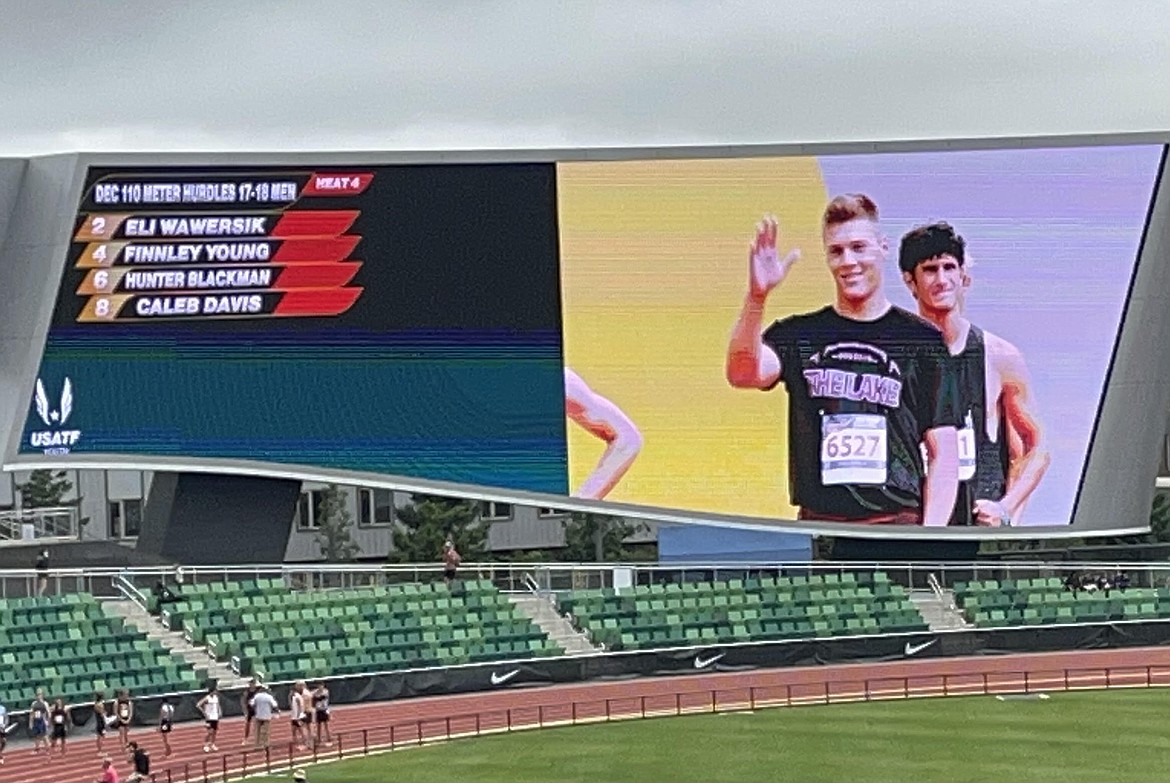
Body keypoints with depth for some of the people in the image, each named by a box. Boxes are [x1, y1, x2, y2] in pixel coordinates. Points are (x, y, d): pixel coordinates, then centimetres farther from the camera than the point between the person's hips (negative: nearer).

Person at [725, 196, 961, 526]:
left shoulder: (921, 340, 8)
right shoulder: (798, 335, 11)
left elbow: (943, 452, 7)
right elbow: (743, 373, -9)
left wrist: (930, 538, -5)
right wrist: (756, 297, -24)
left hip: (899, 526, -1)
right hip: (818, 526, 1)